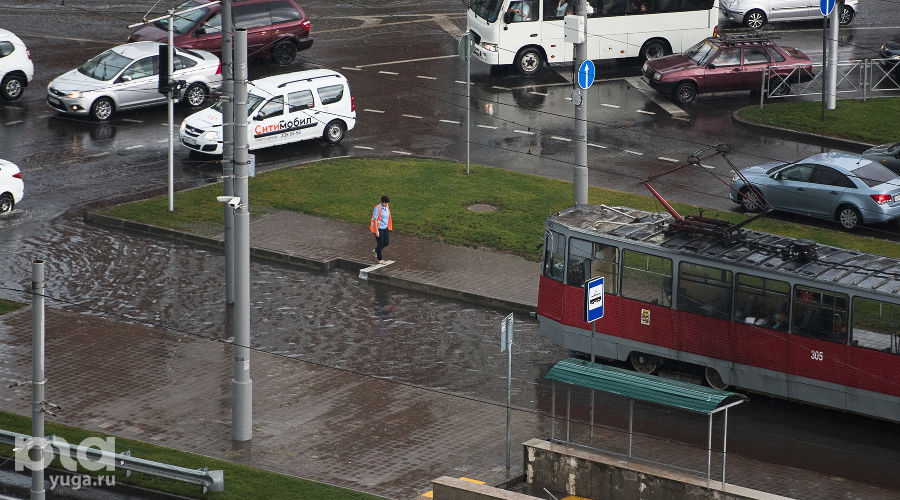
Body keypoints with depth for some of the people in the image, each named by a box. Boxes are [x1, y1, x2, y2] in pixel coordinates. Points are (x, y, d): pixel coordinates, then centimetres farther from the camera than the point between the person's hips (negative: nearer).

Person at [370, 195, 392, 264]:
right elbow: (375, 220, -20)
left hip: (385, 228, 7)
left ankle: (376, 251, 33)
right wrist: (376, 231, -21)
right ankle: (380, 259, 15)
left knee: (386, 242, 7)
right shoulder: (377, 209, -20)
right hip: (379, 228, -7)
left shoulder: (387, 207, 4)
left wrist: (388, 227, 19)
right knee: (380, 243, 1)